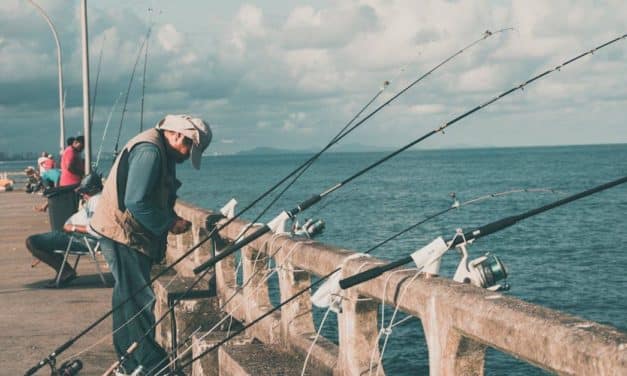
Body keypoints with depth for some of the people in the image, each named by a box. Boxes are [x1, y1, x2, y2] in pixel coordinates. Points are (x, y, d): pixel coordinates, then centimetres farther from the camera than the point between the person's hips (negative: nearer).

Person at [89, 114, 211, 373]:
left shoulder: (162, 152, 15)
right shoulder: (150, 150, -19)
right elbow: (135, 202, -25)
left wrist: (171, 219, 5)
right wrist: (169, 223, -15)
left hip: (133, 237, 11)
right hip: (123, 235, -11)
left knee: (129, 300, 15)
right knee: (139, 301, -9)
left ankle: (131, 365, 23)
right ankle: (153, 366, -6)